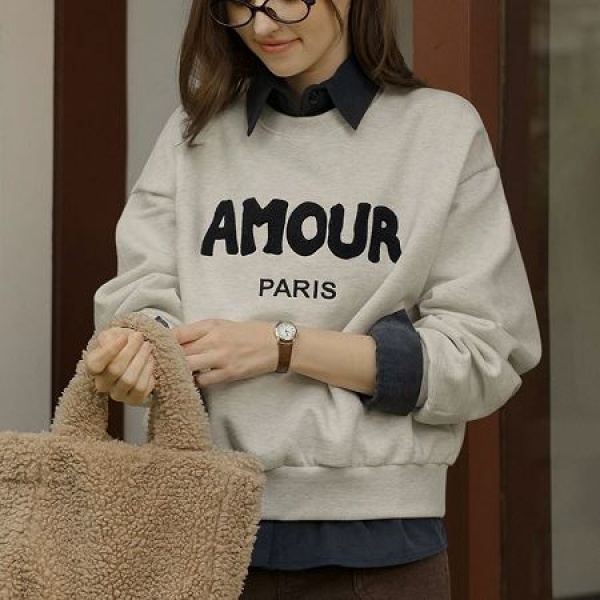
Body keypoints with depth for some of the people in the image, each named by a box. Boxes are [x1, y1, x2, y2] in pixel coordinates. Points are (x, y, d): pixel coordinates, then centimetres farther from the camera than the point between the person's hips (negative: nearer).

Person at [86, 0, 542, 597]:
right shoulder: (194, 133, 8)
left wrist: (282, 345, -14)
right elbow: (143, 295, -1)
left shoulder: (442, 129, -1)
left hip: (377, 546, -2)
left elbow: (482, 359, -6)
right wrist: (134, 348, -26)